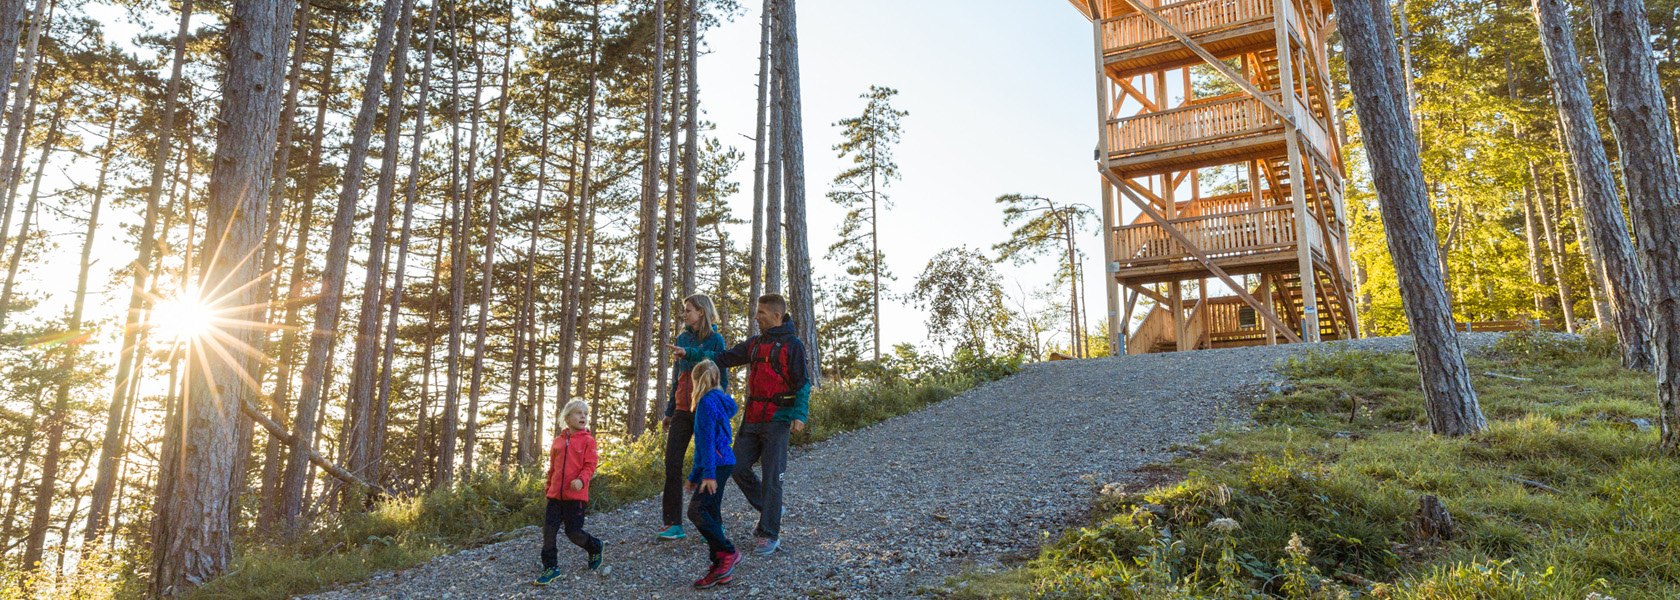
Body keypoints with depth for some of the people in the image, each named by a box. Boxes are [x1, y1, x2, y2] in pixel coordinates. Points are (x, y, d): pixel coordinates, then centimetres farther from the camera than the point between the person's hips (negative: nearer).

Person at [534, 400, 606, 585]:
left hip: (576, 495, -5)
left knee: (573, 532, 0)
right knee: (549, 530, 1)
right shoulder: (558, 441, 11)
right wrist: (549, 489, 21)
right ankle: (550, 568, 14)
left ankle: (596, 548, 28)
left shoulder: (587, 440, -3)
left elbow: (590, 465, -8)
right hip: (555, 495, 5)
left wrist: (581, 480, -26)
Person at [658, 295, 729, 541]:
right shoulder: (682, 339, 13)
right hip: (683, 410, 5)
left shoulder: (715, 340, -4)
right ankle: (674, 524, 1)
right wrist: (669, 411, 16)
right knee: (672, 463, -3)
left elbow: (722, 378, -4)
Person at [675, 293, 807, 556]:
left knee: (771, 476, -5)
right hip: (752, 418, 7)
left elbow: (803, 383, -9)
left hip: (777, 419, -7)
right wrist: (689, 354, 7)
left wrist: (799, 415, -22)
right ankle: (768, 510, 24)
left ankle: (769, 534, 5)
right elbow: (724, 358, 14)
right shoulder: (755, 343, 14)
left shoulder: (792, 345, -6)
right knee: (738, 468, 4)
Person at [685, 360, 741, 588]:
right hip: (722, 464, 10)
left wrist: (708, 473, -23)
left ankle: (728, 552, -10)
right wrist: (695, 475, 32)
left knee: (696, 510, -16)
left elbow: (707, 440, -18)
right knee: (711, 516, 8)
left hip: (717, 465, -10)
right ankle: (721, 569, 9)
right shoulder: (720, 402, 20)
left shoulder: (707, 401, -10)